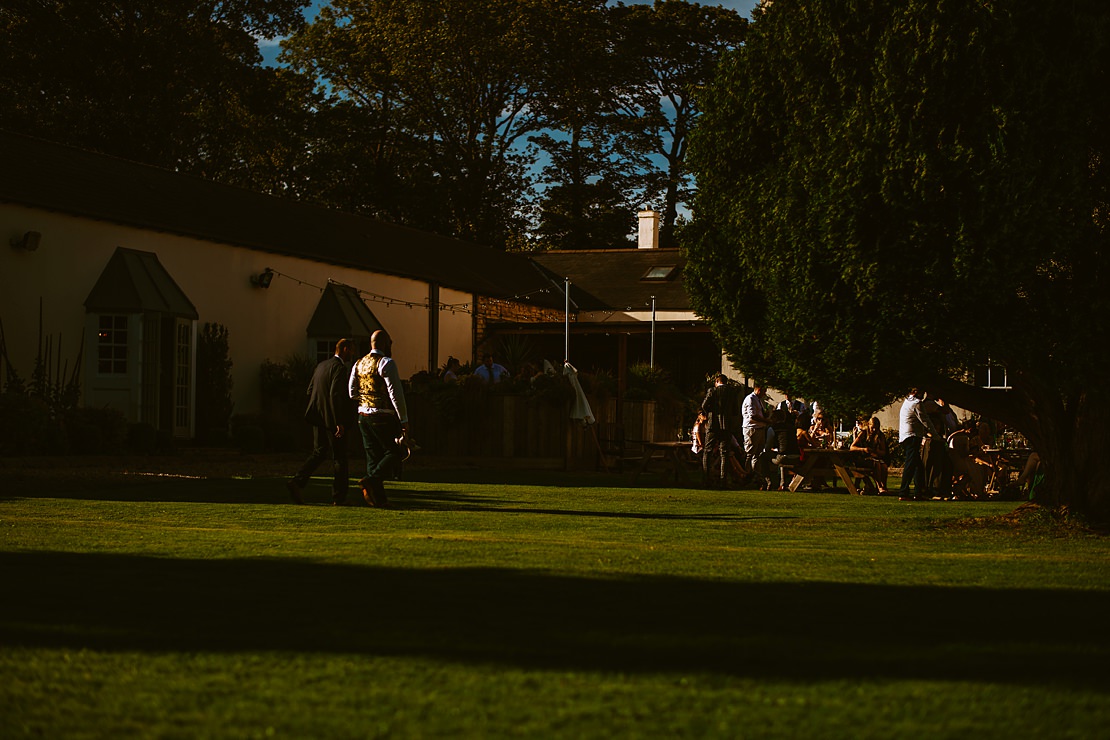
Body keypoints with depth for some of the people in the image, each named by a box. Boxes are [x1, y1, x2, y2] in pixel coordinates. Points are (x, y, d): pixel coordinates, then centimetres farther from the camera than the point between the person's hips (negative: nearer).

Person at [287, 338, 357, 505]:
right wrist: (339, 422, -22)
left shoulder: (321, 366, 12)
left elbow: (310, 390, 15)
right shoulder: (339, 367, -14)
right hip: (332, 419, -8)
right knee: (339, 457, 2)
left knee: (319, 453, 14)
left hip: (319, 418, 8)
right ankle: (339, 497, 7)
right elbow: (335, 395, -22)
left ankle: (297, 482, -2)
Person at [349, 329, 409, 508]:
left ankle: (378, 498, 7)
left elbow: (352, 392, 15)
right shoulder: (386, 363, -11)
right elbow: (396, 393, -16)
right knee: (395, 453, 0)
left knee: (373, 456, 10)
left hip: (363, 415, 8)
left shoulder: (359, 364, 12)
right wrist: (404, 420, -14)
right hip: (383, 416, -7)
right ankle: (371, 480, -19)